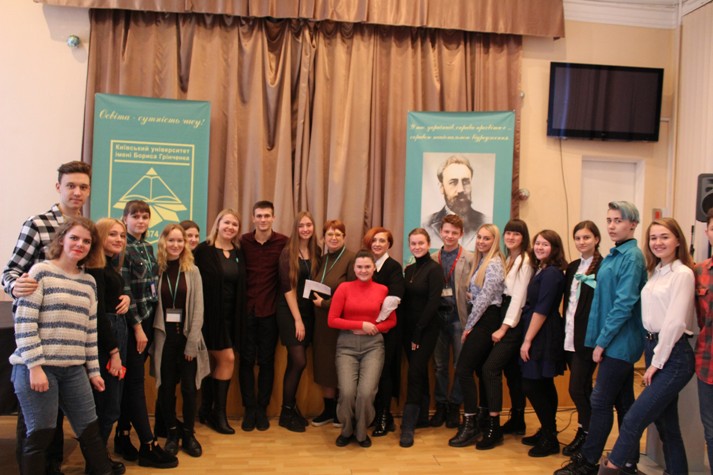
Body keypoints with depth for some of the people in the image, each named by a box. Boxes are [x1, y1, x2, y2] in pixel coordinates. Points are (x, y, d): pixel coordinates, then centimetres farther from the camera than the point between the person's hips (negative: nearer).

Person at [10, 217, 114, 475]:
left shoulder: (89, 282, 12)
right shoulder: (41, 272, -6)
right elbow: (24, 322, -11)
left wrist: (93, 370, 13)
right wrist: (35, 366, -15)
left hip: (74, 369, 6)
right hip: (37, 367, -5)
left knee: (91, 431, 8)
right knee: (39, 436, 1)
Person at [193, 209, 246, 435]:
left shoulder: (239, 253, 9)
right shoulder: (203, 250, -8)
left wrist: (239, 317, 9)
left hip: (230, 315, 6)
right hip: (211, 314, -5)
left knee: (214, 362, 11)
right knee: (227, 358, -8)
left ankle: (206, 411, 22)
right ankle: (219, 412, 6)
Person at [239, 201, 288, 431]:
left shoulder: (283, 242, -3)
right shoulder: (243, 241, 1)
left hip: (270, 311, -1)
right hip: (246, 310, 1)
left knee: (266, 361, 7)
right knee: (246, 360, 6)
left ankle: (262, 408, 20)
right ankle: (250, 409, 17)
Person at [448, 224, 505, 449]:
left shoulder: (494, 263, -12)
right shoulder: (481, 261, 16)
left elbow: (485, 298, -16)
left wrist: (469, 326, -11)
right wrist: (470, 325, 7)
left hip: (486, 320, -9)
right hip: (482, 320, 9)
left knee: (463, 369, -12)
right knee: (481, 370, 11)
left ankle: (470, 425, -7)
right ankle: (488, 419, 20)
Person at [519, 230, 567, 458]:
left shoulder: (551, 273, -15)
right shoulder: (542, 270, 13)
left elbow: (541, 310, -19)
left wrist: (527, 340, -17)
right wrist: (528, 338, 11)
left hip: (543, 336, -10)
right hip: (540, 336, 10)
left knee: (532, 386, -5)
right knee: (544, 386, 15)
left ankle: (550, 439, 5)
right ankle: (547, 432, 26)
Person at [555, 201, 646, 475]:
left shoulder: (631, 257, -15)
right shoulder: (615, 255, 13)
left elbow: (624, 303, -20)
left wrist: (602, 340, -17)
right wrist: (600, 340, 11)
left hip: (620, 342, -9)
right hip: (618, 342, 9)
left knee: (601, 401, -2)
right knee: (623, 402, 15)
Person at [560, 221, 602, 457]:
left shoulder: (602, 267, -9)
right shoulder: (572, 267, 14)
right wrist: (565, 329, 8)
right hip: (570, 336, 7)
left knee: (577, 388, -3)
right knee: (583, 388, 15)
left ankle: (585, 431, 16)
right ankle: (588, 431, 27)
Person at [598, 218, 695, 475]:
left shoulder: (682, 273, -11)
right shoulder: (655, 272, 13)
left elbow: (675, 322, -15)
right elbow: (650, 318, 10)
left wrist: (657, 362, -12)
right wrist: (651, 358, 4)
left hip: (673, 356, -8)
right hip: (653, 348, 8)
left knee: (634, 419, -9)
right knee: (666, 423, 15)